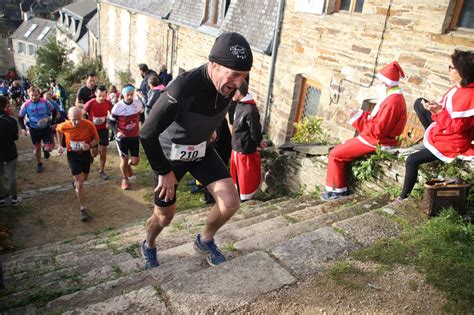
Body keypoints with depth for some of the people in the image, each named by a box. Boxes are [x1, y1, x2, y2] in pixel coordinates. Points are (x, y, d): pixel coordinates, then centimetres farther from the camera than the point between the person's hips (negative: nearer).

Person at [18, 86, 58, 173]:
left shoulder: (45, 102, -15)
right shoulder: (26, 105, -14)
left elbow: (54, 111, 3)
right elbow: (20, 117, 0)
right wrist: (23, 128, -9)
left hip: (46, 128, -1)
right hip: (34, 129, 1)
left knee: (50, 147, -8)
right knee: (37, 148, 13)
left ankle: (45, 149, 30)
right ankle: (39, 164, 36)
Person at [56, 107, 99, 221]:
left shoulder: (89, 125, -22)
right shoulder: (64, 126, -18)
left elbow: (96, 139, -8)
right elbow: (58, 129, 8)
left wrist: (89, 145, -28)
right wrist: (60, 145, 4)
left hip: (85, 154, 2)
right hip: (72, 155, -2)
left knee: (84, 178, 25)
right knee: (80, 184, -8)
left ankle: (76, 183, 62)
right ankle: (83, 210, 1)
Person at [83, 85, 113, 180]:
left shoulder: (108, 103, -15)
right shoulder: (90, 104, -23)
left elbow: (111, 112, 8)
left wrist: (108, 122, -2)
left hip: (103, 129, 2)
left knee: (103, 151, 3)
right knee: (94, 153, 3)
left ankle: (102, 171, 19)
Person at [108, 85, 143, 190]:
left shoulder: (138, 103, -7)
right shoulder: (117, 107, -18)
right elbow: (111, 122, -9)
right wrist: (117, 132, -24)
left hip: (135, 136, 3)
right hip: (122, 137, -3)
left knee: (135, 161, 4)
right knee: (124, 159, 5)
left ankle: (128, 165, 42)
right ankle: (125, 179, 30)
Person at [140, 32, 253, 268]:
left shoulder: (229, 84, -17)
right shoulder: (181, 90, -37)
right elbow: (147, 134, -27)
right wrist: (164, 172, -18)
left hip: (201, 150, 5)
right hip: (169, 153, -4)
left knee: (230, 202, -12)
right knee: (164, 217, 12)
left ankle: (205, 241, 19)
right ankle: (149, 246, 48)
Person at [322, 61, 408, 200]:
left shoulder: (393, 102, -24)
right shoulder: (394, 96, 9)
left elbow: (377, 130, -26)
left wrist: (359, 119, -17)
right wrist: (363, 115, 2)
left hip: (375, 142, -11)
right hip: (373, 137, 11)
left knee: (335, 154, -10)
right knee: (339, 149, 15)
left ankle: (337, 190, 3)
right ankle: (338, 187, 17)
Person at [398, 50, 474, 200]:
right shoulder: (457, 88, -1)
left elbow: (456, 127, -27)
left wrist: (439, 111, -29)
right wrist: (435, 108, -2)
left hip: (451, 143, -10)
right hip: (442, 132, 10)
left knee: (412, 161, -14)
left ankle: (403, 197, 1)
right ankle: (431, 137, 16)